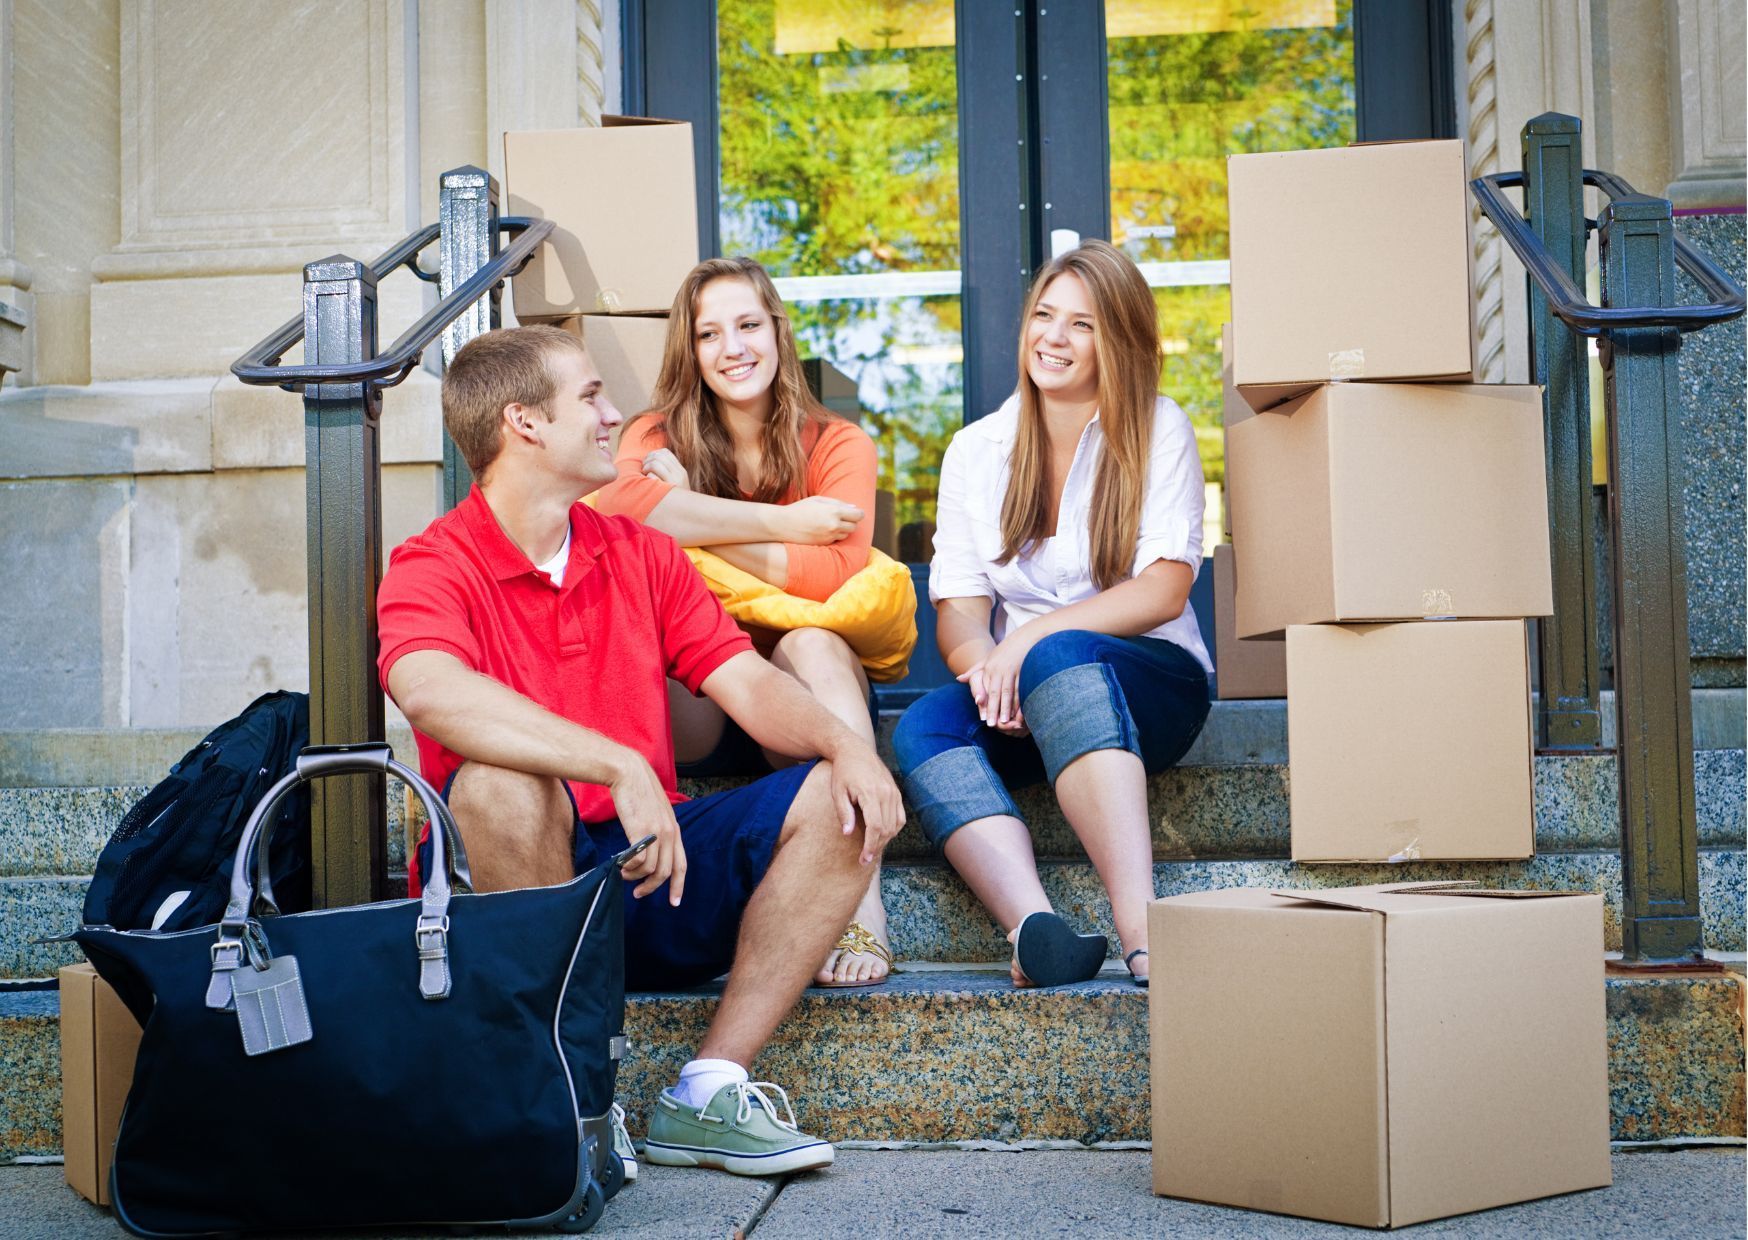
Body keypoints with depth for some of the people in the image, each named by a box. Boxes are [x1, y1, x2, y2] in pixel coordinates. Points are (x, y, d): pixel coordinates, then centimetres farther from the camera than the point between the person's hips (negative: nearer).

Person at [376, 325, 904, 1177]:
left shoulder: (640, 554, 12)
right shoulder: (431, 568, -8)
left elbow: (747, 684, 5)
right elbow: (432, 693, -30)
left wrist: (846, 745, -17)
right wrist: (621, 768, -38)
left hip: (652, 862, 5)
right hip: (503, 890, -5)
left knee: (840, 801, -12)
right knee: (500, 781, -36)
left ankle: (706, 1092, -17)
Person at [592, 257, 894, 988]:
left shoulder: (838, 444, 4)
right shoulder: (658, 436, 7)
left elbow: (835, 575, -14)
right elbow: (621, 509, -19)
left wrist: (694, 521, -11)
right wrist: (786, 524, -17)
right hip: (693, 705, 0)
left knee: (813, 644, -33)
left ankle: (861, 902, -42)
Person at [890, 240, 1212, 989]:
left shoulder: (1159, 430, 5)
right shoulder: (976, 450, 14)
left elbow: (1165, 589, -6)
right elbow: (957, 606, 5)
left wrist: (1029, 638, -18)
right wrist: (982, 664, -19)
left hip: (1151, 681, -3)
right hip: (1017, 698, 3)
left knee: (1059, 658, -37)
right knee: (925, 726, -30)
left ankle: (1140, 926, -53)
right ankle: (1035, 928, -53)